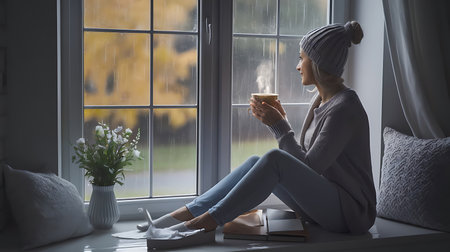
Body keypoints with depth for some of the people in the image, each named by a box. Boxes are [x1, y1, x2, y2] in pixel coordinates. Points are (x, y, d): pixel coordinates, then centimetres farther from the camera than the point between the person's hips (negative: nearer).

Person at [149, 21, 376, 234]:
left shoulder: (343, 109, -18)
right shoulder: (321, 100, 11)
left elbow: (310, 166, -17)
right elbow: (303, 159, 13)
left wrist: (279, 126, -13)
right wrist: (280, 121, 3)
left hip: (350, 212, -8)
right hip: (321, 201, 9)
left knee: (274, 159, -27)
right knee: (255, 163, -7)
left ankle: (206, 222, -21)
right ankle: (186, 213, -9)